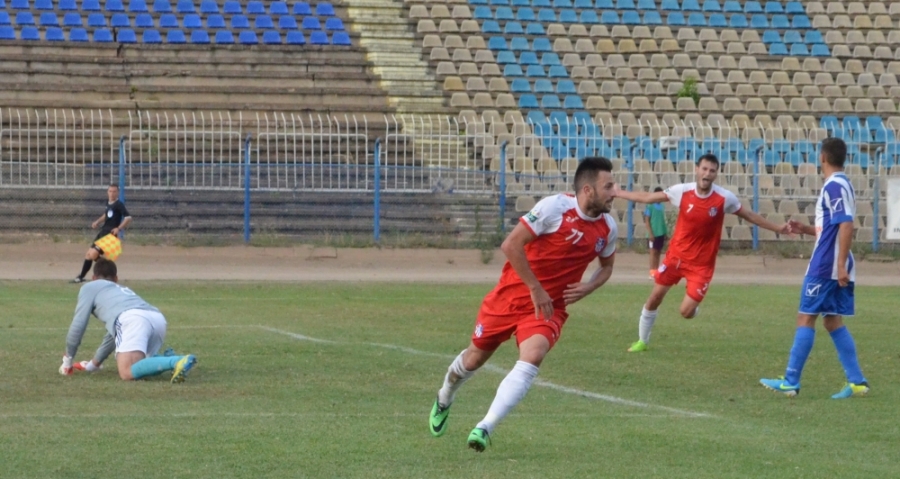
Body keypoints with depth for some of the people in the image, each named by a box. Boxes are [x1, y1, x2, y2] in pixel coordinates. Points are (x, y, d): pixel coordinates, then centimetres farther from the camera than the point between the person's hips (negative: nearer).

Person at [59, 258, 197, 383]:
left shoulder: (89, 287, 29)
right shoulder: (122, 290, 46)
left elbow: (78, 325, 23)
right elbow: (114, 333, 54)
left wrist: (67, 359, 34)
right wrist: (94, 363, 63)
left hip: (132, 318, -7)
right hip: (158, 317, 7)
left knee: (127, 373, -21)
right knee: (139, 366, 23)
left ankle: (176, 363, -40)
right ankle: (174, 361, -5)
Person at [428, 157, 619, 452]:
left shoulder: (607, 228, -2)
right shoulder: (555, 207, -20)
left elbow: (606, 266, 18)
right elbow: (511, 245, -21)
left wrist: (587, 288, -4)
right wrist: (536, 289, -21)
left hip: (550, 306, 3)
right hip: (513, 295, -3)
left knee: (532, 357, -26)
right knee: (475, 357, 14)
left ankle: (484, 429, -26)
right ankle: (444, 401, 47)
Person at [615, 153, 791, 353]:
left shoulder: (725, 198, -15)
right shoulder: (682, 191, -12)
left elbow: (750, 216, 1)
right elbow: (647, 198, -2)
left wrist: (778, 228, 0)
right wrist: (614, 193, -1)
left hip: (702, 263, -2)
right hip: (676, 255, 2)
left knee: (687, 312, -8)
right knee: (654, 299, 6)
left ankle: (694, 303, 31)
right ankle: (642, 341, 27)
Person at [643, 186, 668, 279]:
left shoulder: (662, 206, 11)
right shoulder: (650, 206, -7)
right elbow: (647, 220, -9)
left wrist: (666, 233, 13)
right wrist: (650, 233, -15)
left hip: (661, 233, 6)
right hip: (654, 233, -6)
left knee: (658, 252, 8)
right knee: (653, 252, -3)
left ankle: (656, 271, 12)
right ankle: (652, 272, -2)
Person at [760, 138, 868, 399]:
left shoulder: (834, 186, -15)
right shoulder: (841, 185, 15)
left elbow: (846, 226, -24)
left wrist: (841, 265, -26)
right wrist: (806, 229, 21)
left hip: (825, 267, -9)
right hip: (835, 268, 9)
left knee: (806, 318, -4)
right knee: (833, 321, 11)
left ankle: (791, 382, -1)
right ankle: (856, 382, 7)